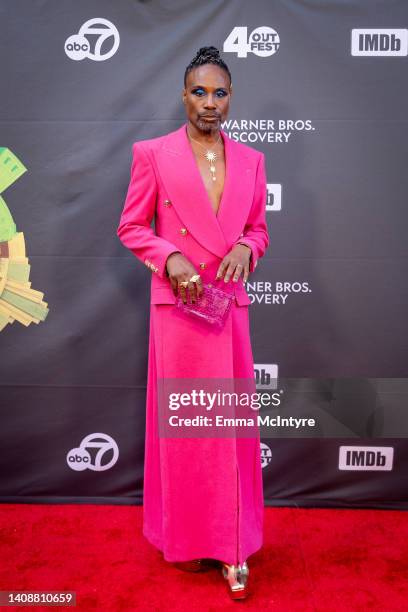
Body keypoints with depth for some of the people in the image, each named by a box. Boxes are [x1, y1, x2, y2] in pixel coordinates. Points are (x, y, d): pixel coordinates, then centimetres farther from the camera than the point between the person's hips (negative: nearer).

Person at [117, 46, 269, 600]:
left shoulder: (250, 159, 10)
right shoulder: (153, 154, 0)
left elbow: (258, 227, 14)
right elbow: (131, 227, 2)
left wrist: (244, 249, -8)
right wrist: (170, 258, -16)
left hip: (231, 306, 3)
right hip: (176, 305, -2)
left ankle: (231, 546, 23)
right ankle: (182, 537, 29)